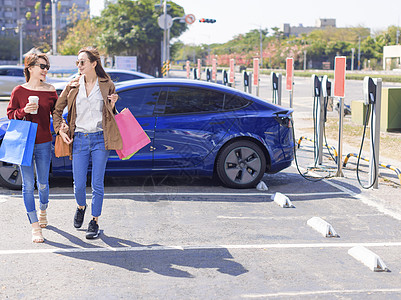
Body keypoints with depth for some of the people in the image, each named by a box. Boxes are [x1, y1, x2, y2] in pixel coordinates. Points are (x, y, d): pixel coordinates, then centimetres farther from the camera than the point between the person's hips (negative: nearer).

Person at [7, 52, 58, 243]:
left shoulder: (50, 91, 3)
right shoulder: (19, 91, -1)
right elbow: (10, 114, 2)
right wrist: (24, 111, -16)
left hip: (44, 143, 2)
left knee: (42, 183, 10)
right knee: (28, 185, -2)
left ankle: (43, 210, 40)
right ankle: (35, 226, 4)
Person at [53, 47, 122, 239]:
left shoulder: (107, 85, 4)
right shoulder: (73, 86, 7)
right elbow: (57, 109, 15)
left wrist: (112, 105, -6)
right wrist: (60, 129, 3)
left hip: (100, 138, -1)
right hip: (79, 139, 1)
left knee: (97, 184, 1)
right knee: (79, 184, 3)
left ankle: (95, 221, 14)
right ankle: (81, 207, 35)